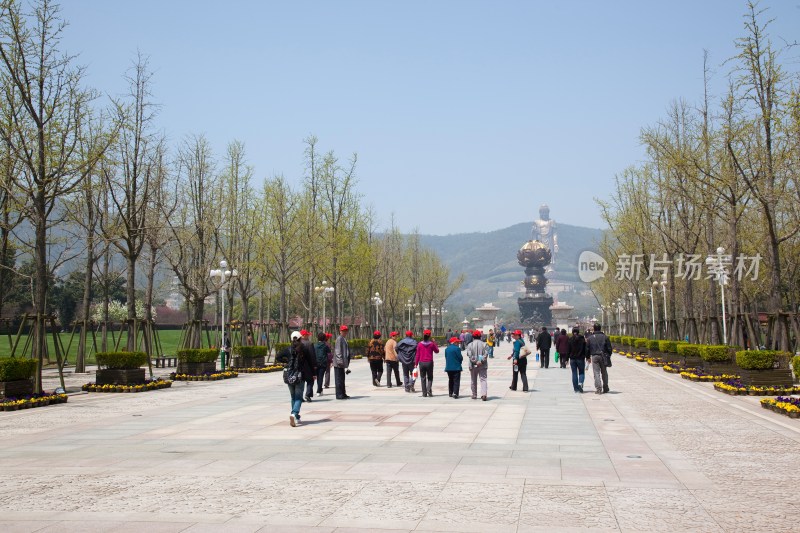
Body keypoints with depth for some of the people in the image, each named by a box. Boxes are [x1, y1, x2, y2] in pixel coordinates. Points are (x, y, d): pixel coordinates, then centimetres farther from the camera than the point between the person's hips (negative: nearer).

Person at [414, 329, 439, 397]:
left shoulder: (420, 344, -3)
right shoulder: (432, 344, -6)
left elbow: (417, 355, 0)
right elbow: (437, 351, 10)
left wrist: (416, 363, 6)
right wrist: (434, 343, 17)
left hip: (422, 363, 1)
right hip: (429, 363, -1)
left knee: (423, 378, 8)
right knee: (430, 378, 13)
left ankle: (424, 393, 7)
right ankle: (429, 390, -10)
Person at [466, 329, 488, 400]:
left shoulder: (470, 345, -2)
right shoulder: (484, 344, 0)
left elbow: (469, 355, -11)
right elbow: (485, 354, -9)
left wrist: (475, 362, -12)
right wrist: (481, 361, -13)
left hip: (473, 365, 0)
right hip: (482, 365, 0)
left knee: (474, 381, 14)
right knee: (483, 379, -3)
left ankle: (474, 395, 22)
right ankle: (484, 394, -22)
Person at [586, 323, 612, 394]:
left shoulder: (590, 338, 2)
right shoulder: (605, 337, 2)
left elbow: (587, 348, 5)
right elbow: (609, 347, 2)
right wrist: (609, 355, 13)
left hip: (594, 356, -1)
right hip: (603, 356, 1)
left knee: (596, 373, -1)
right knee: (604, 373, 14)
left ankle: (598, 389, -9)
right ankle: (605, 388, 20)